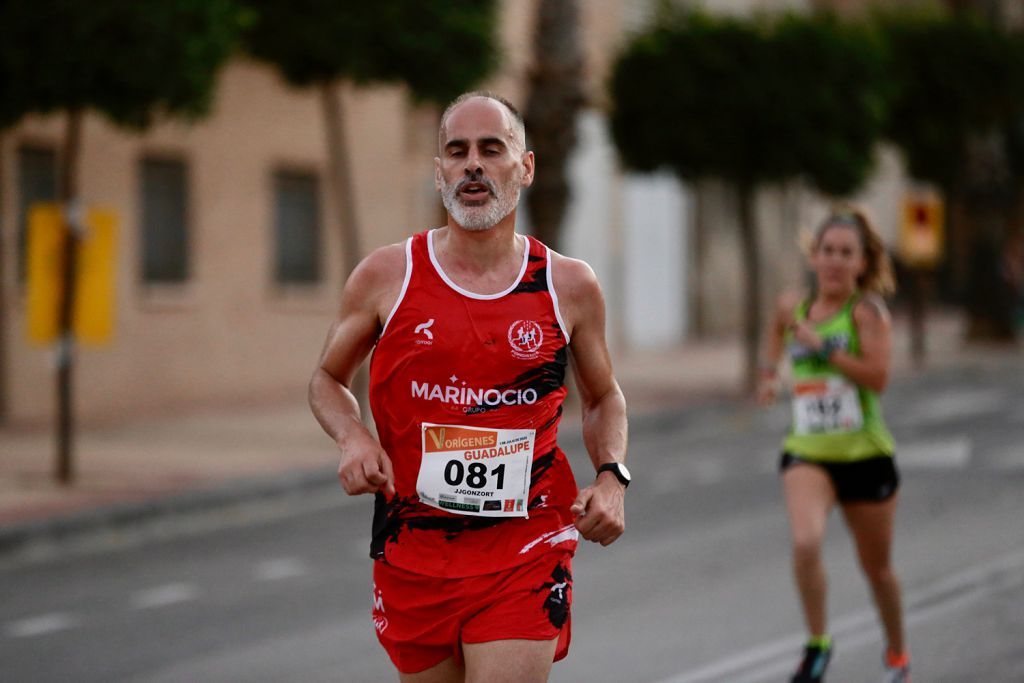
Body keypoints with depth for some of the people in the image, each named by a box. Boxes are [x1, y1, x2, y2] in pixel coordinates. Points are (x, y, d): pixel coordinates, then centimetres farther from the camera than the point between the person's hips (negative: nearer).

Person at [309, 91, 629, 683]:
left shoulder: (570, 286, 1)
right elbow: (328, 379, 14)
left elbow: (603, 397, 18)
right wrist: (353, 438, -7)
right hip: (412, 550, 1)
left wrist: (612, 476, -1)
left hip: (526, 551, -1)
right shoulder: (387, 276, -1)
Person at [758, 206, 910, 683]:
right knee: (805, 543, -27)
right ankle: (817, 644, -8)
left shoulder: (867, 310, -9)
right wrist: (769, 371, 21)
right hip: (806, 454, 2)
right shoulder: (792, 306, 4)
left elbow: (877, 376, -22)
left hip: (865, 455, -2)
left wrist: (822, 344, -22)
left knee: (876, 567, 14)